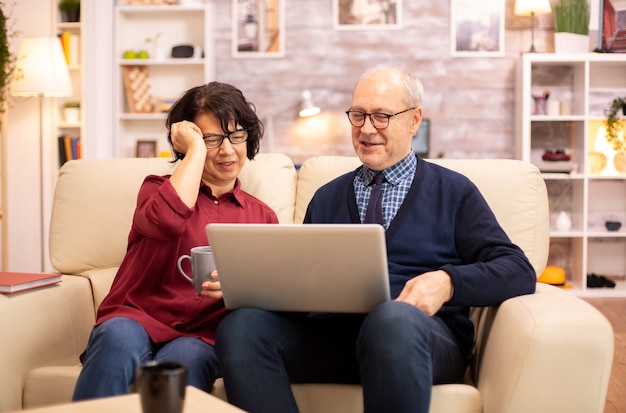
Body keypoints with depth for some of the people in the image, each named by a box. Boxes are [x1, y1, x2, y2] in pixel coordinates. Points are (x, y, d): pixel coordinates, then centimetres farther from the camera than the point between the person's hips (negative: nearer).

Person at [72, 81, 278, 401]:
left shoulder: (262, 218, 18)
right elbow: (166, 220, -14)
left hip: (201, 338, 1)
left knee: (184, 358, -36)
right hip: (135, 318, 0)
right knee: (120, 337, -36)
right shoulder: (158, 188, 13)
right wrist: (197, 149, -2)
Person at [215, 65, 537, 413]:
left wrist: (447, 282, -16)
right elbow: (299, 279, 18)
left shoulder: (454, 192, 13)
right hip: (330, 330, 3)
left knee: (393, 318, -39)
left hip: (423, 334, -2)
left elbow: (519, 272, 4)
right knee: (240, 325, -27)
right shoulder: (326, 198, 24)